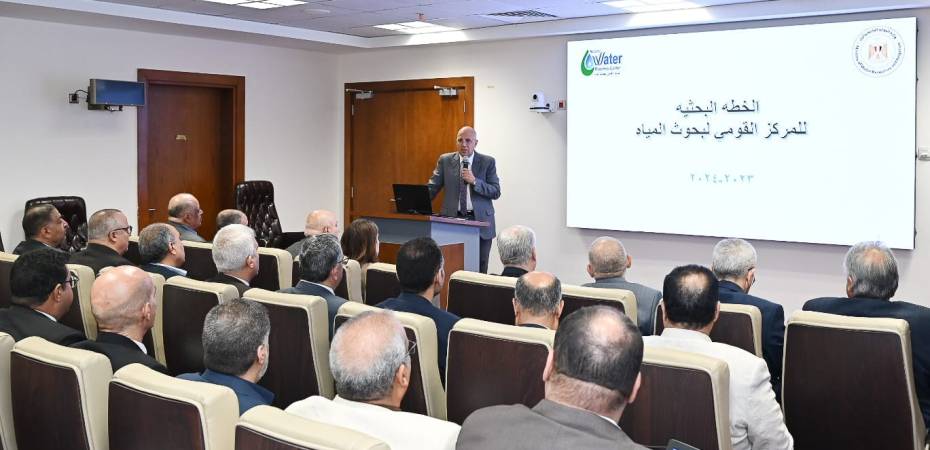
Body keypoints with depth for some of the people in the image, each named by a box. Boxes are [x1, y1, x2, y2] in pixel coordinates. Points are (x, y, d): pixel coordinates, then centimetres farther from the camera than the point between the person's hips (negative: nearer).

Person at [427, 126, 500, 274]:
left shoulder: (488, 162, 2)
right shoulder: (445, 160, 6)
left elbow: (496, 192, -2)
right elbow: (432, 187, 4)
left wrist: (475, 181, -16)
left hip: (480, 220, 0)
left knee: (480, 269, 3)